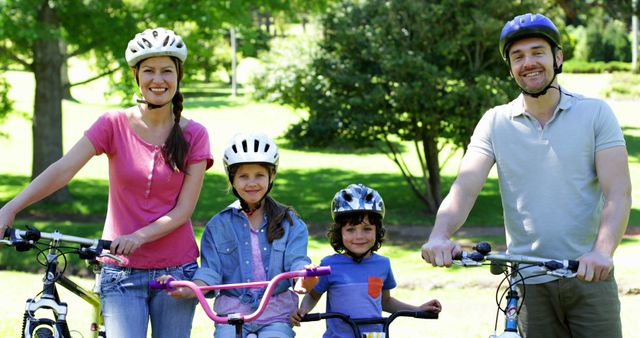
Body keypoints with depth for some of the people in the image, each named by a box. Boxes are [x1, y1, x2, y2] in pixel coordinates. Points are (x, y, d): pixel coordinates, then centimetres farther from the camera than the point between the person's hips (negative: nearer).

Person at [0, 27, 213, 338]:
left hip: (176, 272, 1)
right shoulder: (114, 125, -1)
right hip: (122, 271, -1)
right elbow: (63, 169, -13)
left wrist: (138, 237, -22)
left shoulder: (194, 135, 1)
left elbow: (184, 209, -5)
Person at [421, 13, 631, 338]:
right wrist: (439, 236, -28)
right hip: (528, 283, 1)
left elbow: (618, 194, -7)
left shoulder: (595, 113, 1)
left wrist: (602, 251, -26)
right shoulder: (495, 123, 5)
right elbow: (465, 186, -7)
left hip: (589, 275, -1)